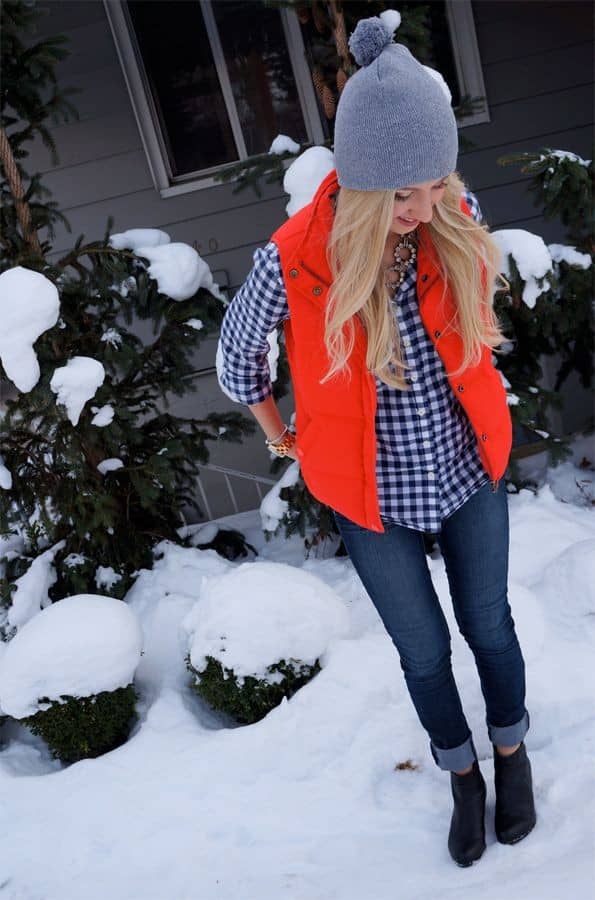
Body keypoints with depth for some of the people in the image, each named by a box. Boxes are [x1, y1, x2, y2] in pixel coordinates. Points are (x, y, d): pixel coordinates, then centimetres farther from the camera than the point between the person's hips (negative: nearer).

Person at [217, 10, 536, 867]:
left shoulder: (458, 219, -16)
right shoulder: (294, 263, -25)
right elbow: (238, 356, -5)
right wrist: (284, 438, 7)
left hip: (469, 473, 2)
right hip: (374, 499, -2)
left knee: (487, 624, 22)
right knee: (424, 650, 18)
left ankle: (512, 751, 50)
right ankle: (462, 772, 47)